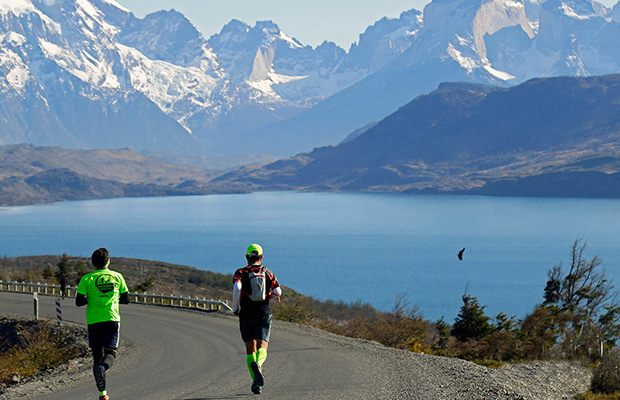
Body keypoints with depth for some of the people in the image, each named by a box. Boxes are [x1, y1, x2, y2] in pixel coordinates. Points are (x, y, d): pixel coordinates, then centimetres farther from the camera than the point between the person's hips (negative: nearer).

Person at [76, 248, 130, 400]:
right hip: (112, 319, 0)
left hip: (94, 321, 0)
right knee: (111, 352, 2)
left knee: (97, 355, 8)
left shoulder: (87, 279, 0)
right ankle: (103, 367, -34)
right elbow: (126, 299, 11)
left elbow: (79, 302, -4)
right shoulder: (117, 277, 6)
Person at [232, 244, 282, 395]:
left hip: (246, 316, 0)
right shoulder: (267, 273, 7)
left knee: (250, 349, 12)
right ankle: (257, 364, -42)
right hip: (264, 314, 0)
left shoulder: (241, 273, 1)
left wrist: (235, 308, -7)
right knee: (262, 347, -7)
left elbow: (237, 287, -18)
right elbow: (278, 291, 1)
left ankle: (256, 381, 3)